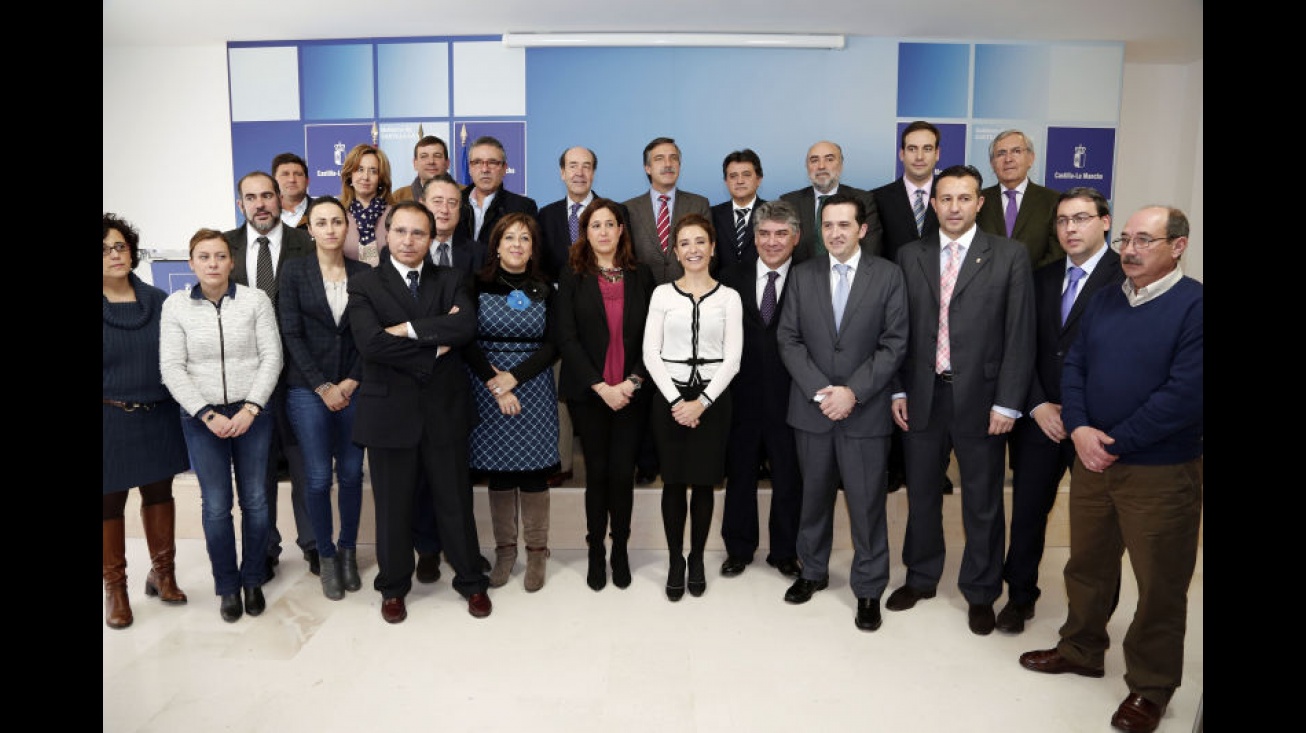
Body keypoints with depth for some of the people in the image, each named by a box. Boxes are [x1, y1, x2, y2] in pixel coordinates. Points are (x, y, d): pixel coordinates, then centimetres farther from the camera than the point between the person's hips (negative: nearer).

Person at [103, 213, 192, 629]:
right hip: (111, 419, -3)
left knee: (159, 493, 13)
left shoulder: (157, 300, 4)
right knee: (111, 501, 6)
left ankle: (162, 572, 29)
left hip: (160, 416, 3)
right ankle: (115, 587, 20)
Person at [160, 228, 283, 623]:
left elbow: (271, 357, -4)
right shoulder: (175, 305, -1)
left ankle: (253, 580, 24)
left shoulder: (256, 300, -3)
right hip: (201, 417, 0)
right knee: (216, 506, 3)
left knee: (255, 501, 6)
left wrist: (250, 409, -12)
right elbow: (172, 368, -3)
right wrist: (207, 415, -11)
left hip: (252, 413, 0)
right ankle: (227, 586, 21)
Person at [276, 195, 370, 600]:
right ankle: (325, 554, 18)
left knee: (351, 473, 6)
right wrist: (323, 388, -9)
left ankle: (348, 550, 24)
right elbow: (291, 334, -5)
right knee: (318, 477, 0)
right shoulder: (294, 271, -1)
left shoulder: (363, 273, 4)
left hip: (353, 388, 2)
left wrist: (352, 382, -7)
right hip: (308, 389, -2)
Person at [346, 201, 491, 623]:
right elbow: (370, 343, -17)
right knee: (393, 506, 12)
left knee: (456, 501, 12)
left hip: (445, 410, 1)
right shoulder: (364, 286, 0)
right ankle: (393, 587, 32)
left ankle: (471, 581, 30)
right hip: (390, 411, -1)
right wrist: (435, 348, -15)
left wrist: (409, 329, -18)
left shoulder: (451, 281, 6)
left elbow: (466, 327, -14)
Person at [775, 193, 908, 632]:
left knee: (866, 504, 4)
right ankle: (813, 571, 33)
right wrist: (820, 390, -11)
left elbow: (894, 344, -6)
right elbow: (788, 339, 1)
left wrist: (853, 392, -15)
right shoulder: (802, 275, 5)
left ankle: (868, 588, 20)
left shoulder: (888, 275, -2)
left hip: (865, 411, -2)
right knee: (814, 497, 15)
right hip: (811, 408, 2)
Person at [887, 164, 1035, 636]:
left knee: (983, 503, 10)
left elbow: (1020, 335, -5)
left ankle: (980, 592, 28)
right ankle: (921, 577, 35)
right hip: (922, 396, 3)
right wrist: (898, 390, 1)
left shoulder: (1009, 256, -3)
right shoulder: (910, 256, 5)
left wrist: (1007, 403, -10)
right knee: (921, 494, 16)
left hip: (981, 397, -2)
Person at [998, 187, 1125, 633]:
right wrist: (1038, 406, -4)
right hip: (1038, 418, 4)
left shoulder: (1127, 278, -8)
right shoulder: (1041, 279, 9)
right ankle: (1020, 597, 28)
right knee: (1027, 511, 11)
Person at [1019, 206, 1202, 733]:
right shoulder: (1103, 301, 8)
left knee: (1159, 585, 8)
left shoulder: (1194, 305, -12)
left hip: (1161, 471, -6)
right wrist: (1079, 428, -11)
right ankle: (1080, 649, 37)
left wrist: (1115, 444, -16)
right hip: (1091, 461, 6)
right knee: (1087, 565, 18)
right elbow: (1073, 366, 6)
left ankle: (1150, 686, 25)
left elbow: (1185, 394, -19)